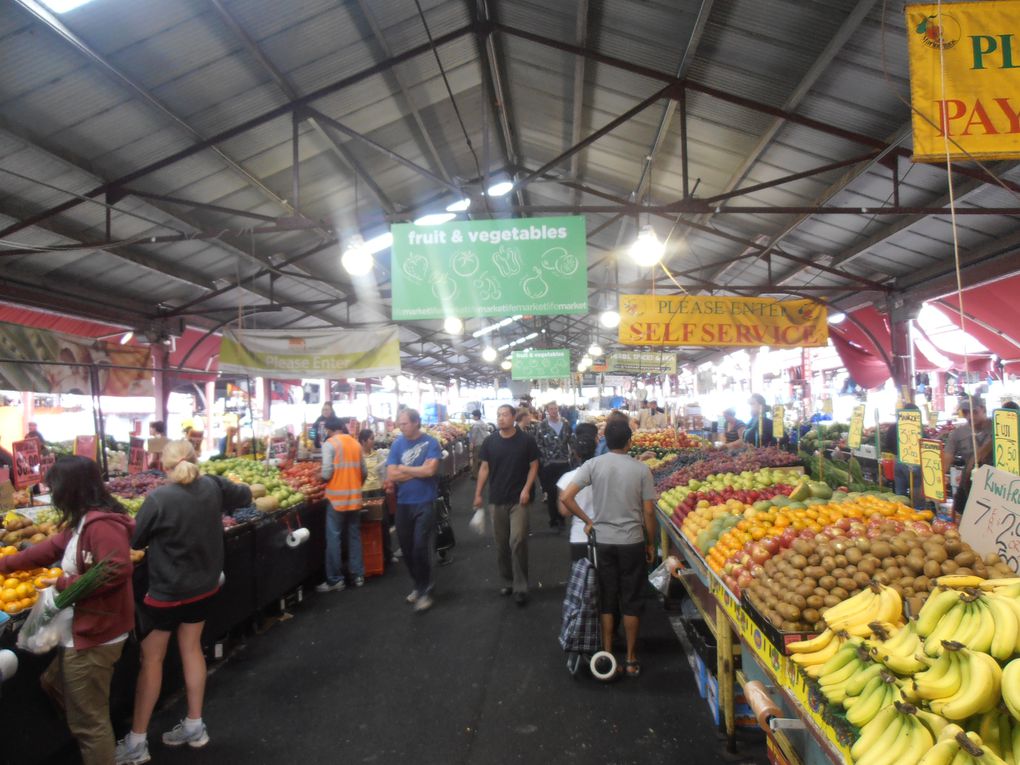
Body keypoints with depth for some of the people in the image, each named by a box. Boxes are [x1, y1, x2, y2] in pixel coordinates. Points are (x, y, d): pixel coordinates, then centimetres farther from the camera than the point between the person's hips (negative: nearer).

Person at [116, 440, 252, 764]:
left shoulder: (158, 498, -22)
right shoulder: (212, 486, -9)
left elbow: (135, 540, -9)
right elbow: (245, 495, 10)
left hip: (167, 591, -5)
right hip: (205, 586, 5)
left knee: (151, 658, 10)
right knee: (191, 648, 19)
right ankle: (195, 726, 29)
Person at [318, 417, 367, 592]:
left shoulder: (329, 444, -7)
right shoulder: (355, 443, 9)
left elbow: (327, 472, -15)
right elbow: (364, 472, 9)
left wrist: (322, 479, 6)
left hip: (337, 497, -5)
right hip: (355, 497, 5)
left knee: (334, 539, 1)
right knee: (354, 536, 13)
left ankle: (335, 580, 5)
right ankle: (358, 575, 17)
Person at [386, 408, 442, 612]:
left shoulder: (430, 442, -7)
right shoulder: (397, 444, 1)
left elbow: (430, 470, -19)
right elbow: (391, 475, -7)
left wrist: (404, 469, -8)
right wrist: (419, 471, -11)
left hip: (425, 502, -4)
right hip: (403, 503, 4)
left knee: (421, 547, -6)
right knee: (406, 548, 12)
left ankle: (426, 591, 11)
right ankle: (418, 585, 31)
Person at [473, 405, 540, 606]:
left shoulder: (526, 440, -5)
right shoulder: (490, 442, 1)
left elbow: (534, 466, 0)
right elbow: (484, 468, 7)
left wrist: (526, 489, -11)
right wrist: (478, 494, 4)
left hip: (518, 500, -3)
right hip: (496, 500, 3)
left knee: (517, 541, -11)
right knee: (500, 544, 10)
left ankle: (520, 587, 1)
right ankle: (507, 582, 26)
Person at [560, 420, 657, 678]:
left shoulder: (593, 465, -7)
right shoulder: (641, 469, -7)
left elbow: (566, 497, -13)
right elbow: (648, 512, -5)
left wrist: (587, 520, 0)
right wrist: (651, 543, 8)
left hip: (602, 541, 1)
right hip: (632, 542, -1)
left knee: (606, 600, 13)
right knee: (631, 602, 11)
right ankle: (631, 660, 20)